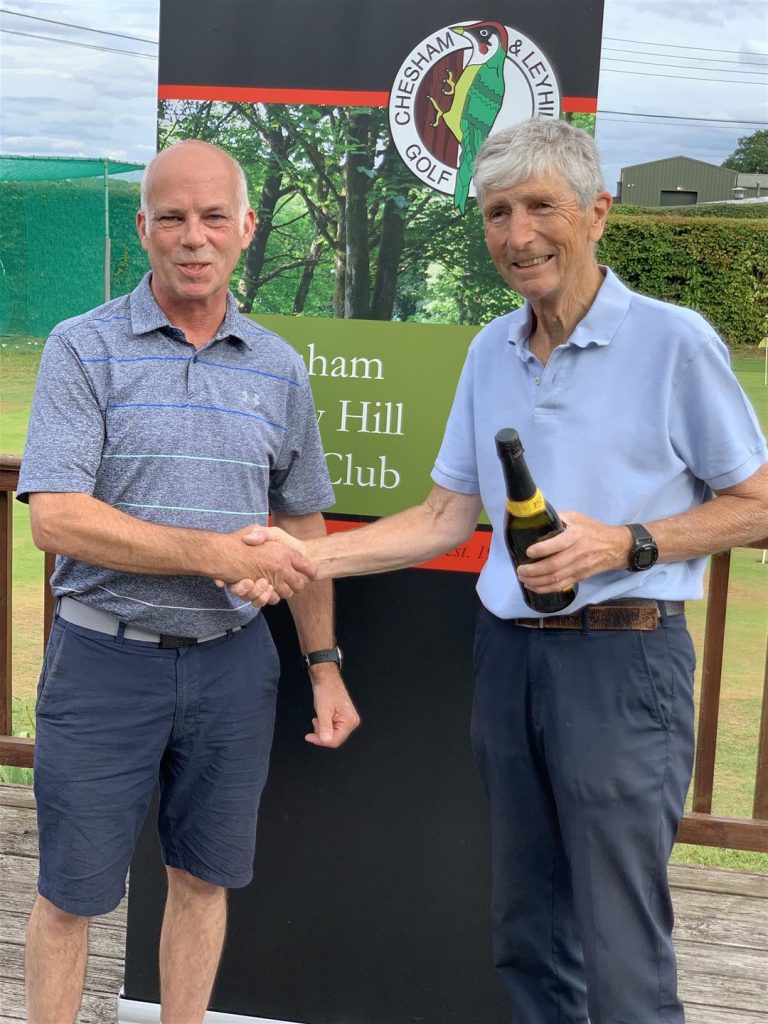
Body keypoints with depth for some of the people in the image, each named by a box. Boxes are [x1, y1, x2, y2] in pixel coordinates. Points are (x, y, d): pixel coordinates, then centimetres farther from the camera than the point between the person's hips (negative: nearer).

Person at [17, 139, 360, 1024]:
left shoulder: (279, 369, 6)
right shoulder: (85, 348, -7)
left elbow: (301, 527, 13)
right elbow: (55, 518, -16)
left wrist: (324, 663, 10)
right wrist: (217, 553, -20)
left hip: (232, 660, 4)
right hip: (105, 656, -3)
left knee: (204, 877, 16)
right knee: (70, 891, 10)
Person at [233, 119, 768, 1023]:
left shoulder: (673, 342, -8)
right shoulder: (491, 352, 9)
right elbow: (448, 517, 11)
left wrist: (626, 544, -17)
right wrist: (306, 555, 2)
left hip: (621, 656, -5)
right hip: (508, 652, 6)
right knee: (525, 938, 16)